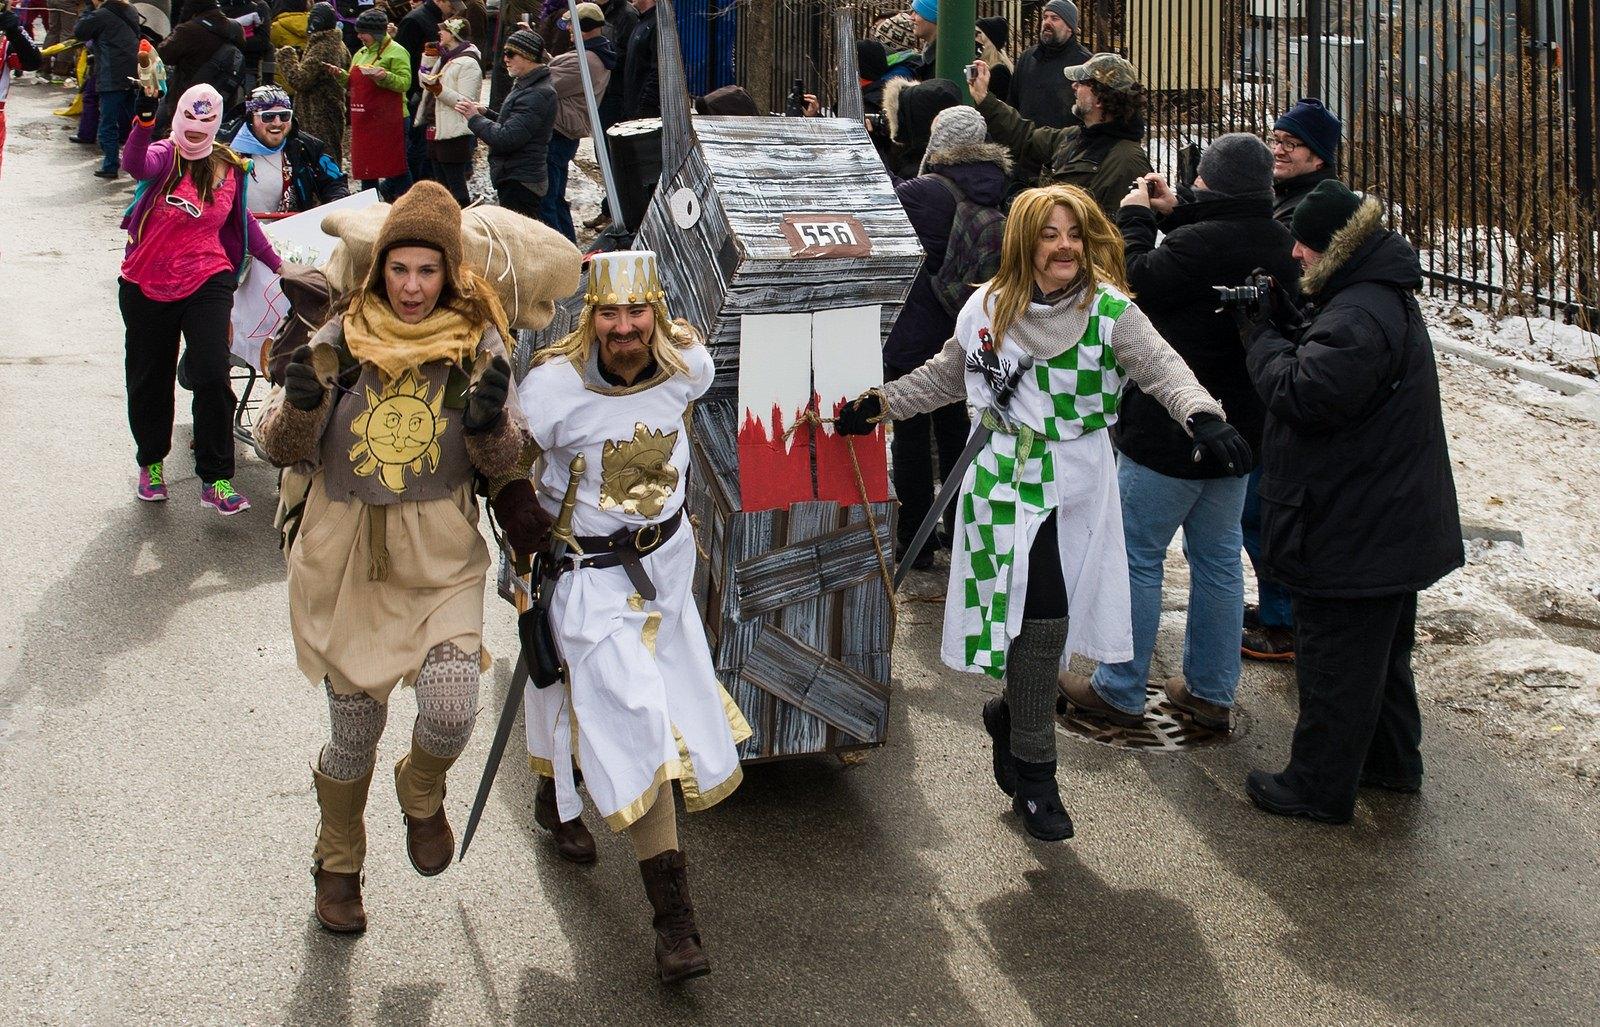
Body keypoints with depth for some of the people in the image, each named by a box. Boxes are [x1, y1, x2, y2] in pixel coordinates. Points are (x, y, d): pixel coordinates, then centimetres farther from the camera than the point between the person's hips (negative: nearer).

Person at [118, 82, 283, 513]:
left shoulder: (229, 169, 5)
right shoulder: (164, 155, -5)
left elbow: (243, 221, 19)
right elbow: (135, 165, -29)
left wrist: (276, 263, 21)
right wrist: (145, 119, -45)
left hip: (207, 284, 1)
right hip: (147, 287, 0)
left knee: (212, 377, -14)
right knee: (149, 380, 13)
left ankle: (216, 479, -5)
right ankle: (151, 462, 36)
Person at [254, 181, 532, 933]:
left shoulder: (478, 344, -2)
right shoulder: (341, 340, -1)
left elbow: (502, 464, -1)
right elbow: (281, 448, 1)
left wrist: (489, 423, -23)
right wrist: (300, 403, -20)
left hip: (441, 561, -1)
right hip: (344, 559, 1)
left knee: (451, 710, -19)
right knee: (355, 729, 10)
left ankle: (423, 794, 18)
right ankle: (338, 864, 37)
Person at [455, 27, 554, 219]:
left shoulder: (537, 95, -20)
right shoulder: (526, 86, 16)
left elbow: (507, 138, -25)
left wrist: (475, 118, -11)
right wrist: (486, 113, 9)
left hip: (519, 183, -11)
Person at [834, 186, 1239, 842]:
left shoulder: (1109, 311, -6)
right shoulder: (988, 309, 2)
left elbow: (1162, 368, -20)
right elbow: (946, 376, 17)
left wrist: (1201, 414, -39)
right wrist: (879, 404, 9)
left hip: (1080, 485, 0)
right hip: (1008, 481, 0)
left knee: (1048, 617, 3)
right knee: (1040, 614, -8)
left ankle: (1010, 713, 35)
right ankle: (1034, 774, 5)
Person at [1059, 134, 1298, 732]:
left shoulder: (1200, 243, -24)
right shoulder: (1281, 247, 4)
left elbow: (1139, 282, -15)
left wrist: (1136, 217, -3)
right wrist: (1171, 215, 11)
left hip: (1170, 430, -8)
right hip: (1237, 430, 8)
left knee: (1137, 556, 3)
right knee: (1218, 560, 14)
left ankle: (1119, 692, 10)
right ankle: (1211, 693, 21)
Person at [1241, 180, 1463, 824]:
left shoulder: (1358, 318, -26)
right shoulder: (1386, 298, 10)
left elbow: (1303, 395, -28)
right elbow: (1319, 360, 14)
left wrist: (1264, 336, -13)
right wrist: (1281, 328, -3)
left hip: (1352, 527, -11)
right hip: (1391, 523, 11)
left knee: (1334, 661, 1)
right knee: (1382, 648, 24)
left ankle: (1320, 788, 12)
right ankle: (1392, 761, 38)